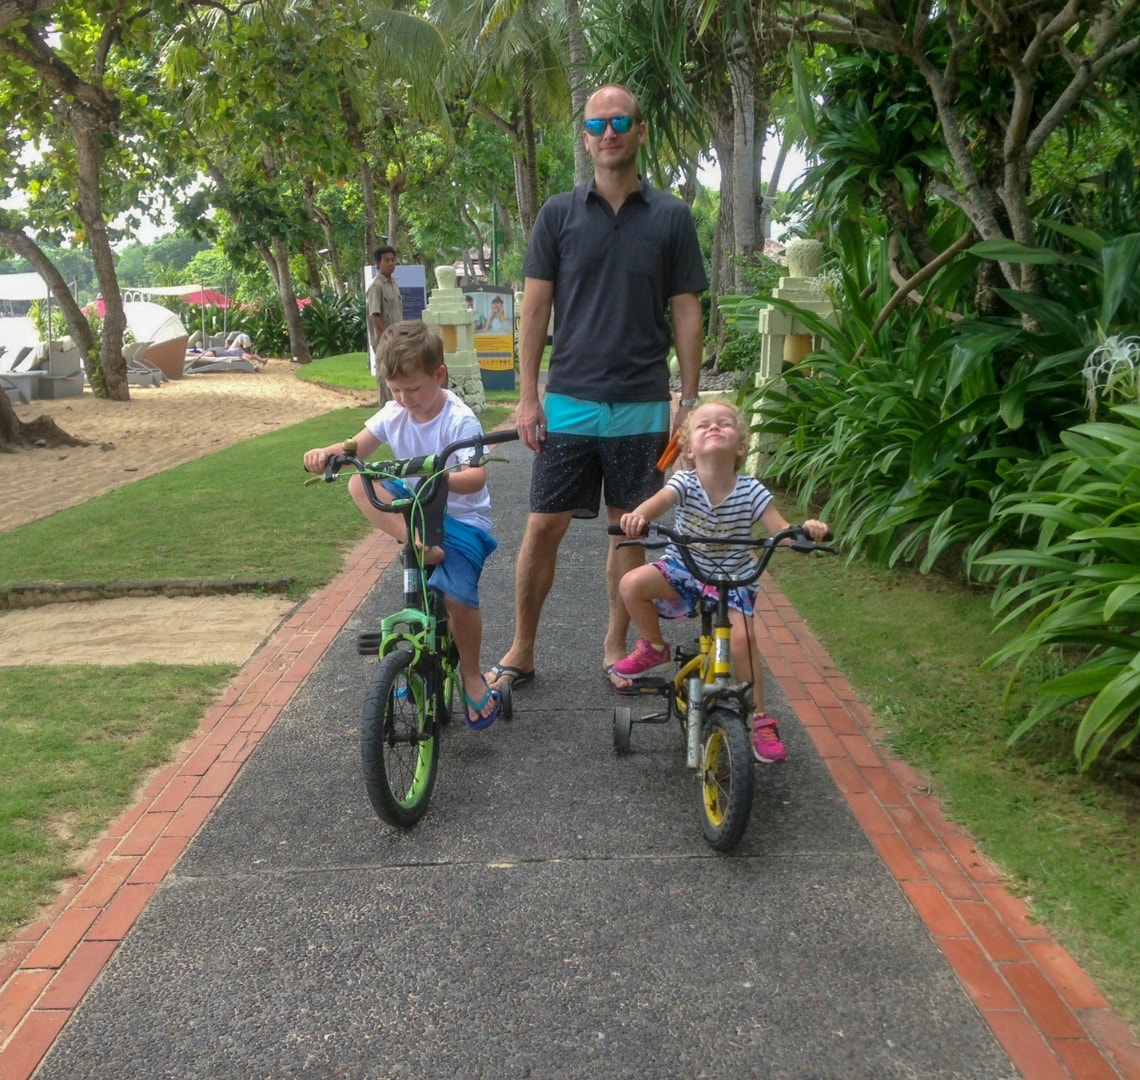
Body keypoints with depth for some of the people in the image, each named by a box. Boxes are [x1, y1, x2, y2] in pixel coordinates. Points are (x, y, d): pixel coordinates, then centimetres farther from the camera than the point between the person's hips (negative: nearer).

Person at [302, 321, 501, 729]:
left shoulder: (460, 420, -20)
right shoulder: (395, 412, -3)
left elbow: (477, 477, -30)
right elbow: (358, 446, -8)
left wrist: (441, 478, -51)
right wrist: (327, 453, -30)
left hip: (462, 518, -5)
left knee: (458, 596, -20)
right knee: (358, 485, -17)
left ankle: (472, 677, 6)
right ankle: (418, 542, -25)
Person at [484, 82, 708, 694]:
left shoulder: (672, 217, 4)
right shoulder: (558, 214, 5)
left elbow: (685, 313, 5)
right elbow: (535, 309, 4)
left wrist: (689, 399, 0)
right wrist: (527, 396, -2)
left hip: (643, 407, 0)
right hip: (568, 402, 0)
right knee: (543, 528, 2)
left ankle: (616, 645, 24)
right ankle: (521, 650, 16)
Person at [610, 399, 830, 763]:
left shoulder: (750, 491, -17)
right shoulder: (684, 483, -18)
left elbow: (784, 533, -22)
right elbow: (657, 501, -39)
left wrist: (807, 529, -46)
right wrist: (638, 516, -63)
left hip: (733, 578, -1)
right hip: (683, 569, 1)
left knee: (742, 638, -22)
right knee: (632, 584, -23)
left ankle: (759, 720, -2)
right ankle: (654, 648, 7)